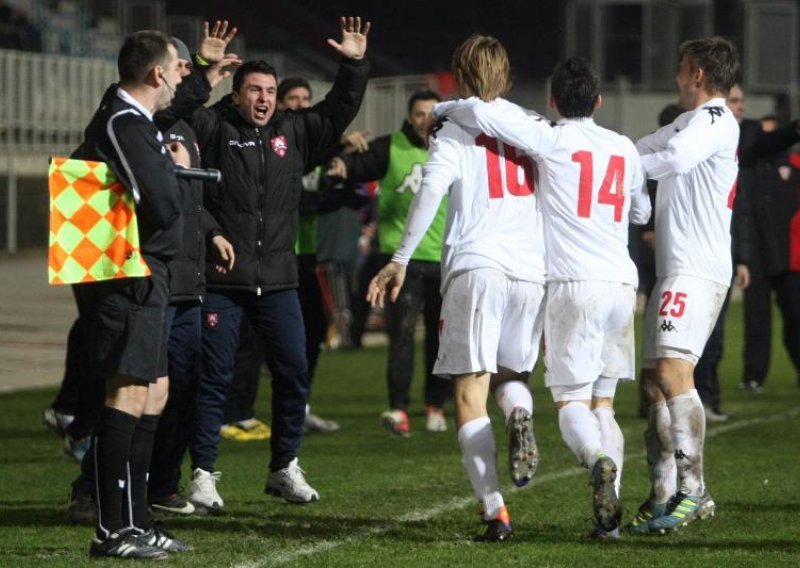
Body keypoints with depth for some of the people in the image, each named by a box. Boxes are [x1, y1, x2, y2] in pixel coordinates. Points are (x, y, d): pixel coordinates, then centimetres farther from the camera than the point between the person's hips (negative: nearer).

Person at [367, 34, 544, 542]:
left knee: (471, 393, -1)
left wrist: (400, 260, -8)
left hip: (475, 266, -4)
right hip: (532, 270, 4)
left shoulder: (454, 131, 3)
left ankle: (495, 512, -11)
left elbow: (430, 192, -10)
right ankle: (520, 416, -14)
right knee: (512, 372, 23)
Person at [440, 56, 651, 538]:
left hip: (574, 284, -5)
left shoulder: (550, 140, -3)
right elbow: (642, 213, 27)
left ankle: (600, 461, -32)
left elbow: (481, 113, -13)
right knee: (604, 402, 9)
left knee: (571, 399, -2)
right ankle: (610, 513, -2)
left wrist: (441, 110, 7)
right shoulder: (625, 148, 12)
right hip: (622, 282, 5)